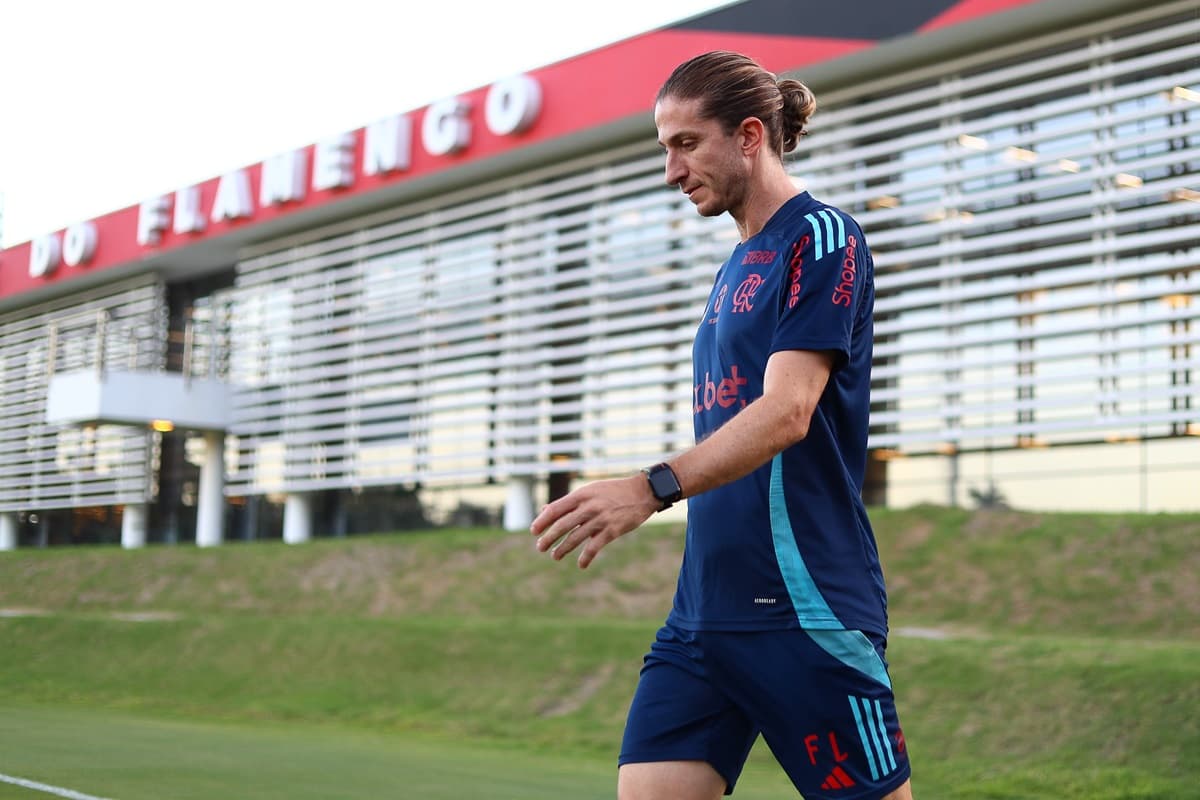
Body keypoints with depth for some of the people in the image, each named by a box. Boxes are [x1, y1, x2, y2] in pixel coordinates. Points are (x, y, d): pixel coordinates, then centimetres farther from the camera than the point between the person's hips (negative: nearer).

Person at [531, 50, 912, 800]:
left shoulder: (822, 235, -8)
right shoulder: (739, 265, 18)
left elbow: (787, 411, -20)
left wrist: (653, 487, -30)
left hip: (804, 604, -8)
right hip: (705, 610, 8)